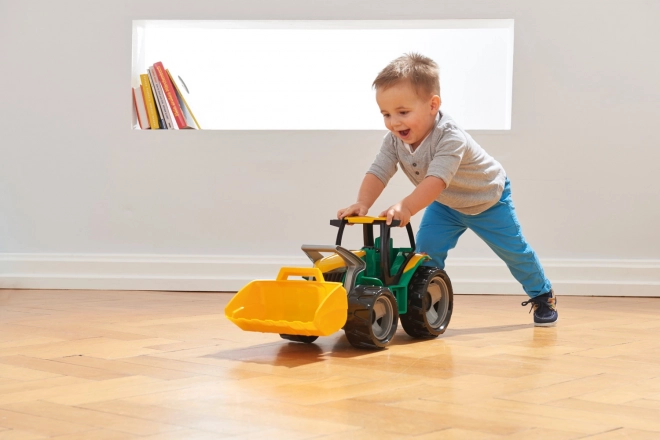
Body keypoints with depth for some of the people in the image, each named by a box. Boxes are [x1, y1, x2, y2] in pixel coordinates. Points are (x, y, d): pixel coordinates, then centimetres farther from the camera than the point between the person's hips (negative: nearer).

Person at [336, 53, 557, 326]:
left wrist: (406, 207, -69)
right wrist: (362, 204, -49)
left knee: (513, 250, 7)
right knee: (426, 250, -10)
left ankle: (542, 295, 28)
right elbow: (377, 173, -29)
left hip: (488, 199, -5)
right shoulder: (394, 141, -23)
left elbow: (436, 180, -55)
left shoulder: (450, 138, -43)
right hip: (445, 204, 5)